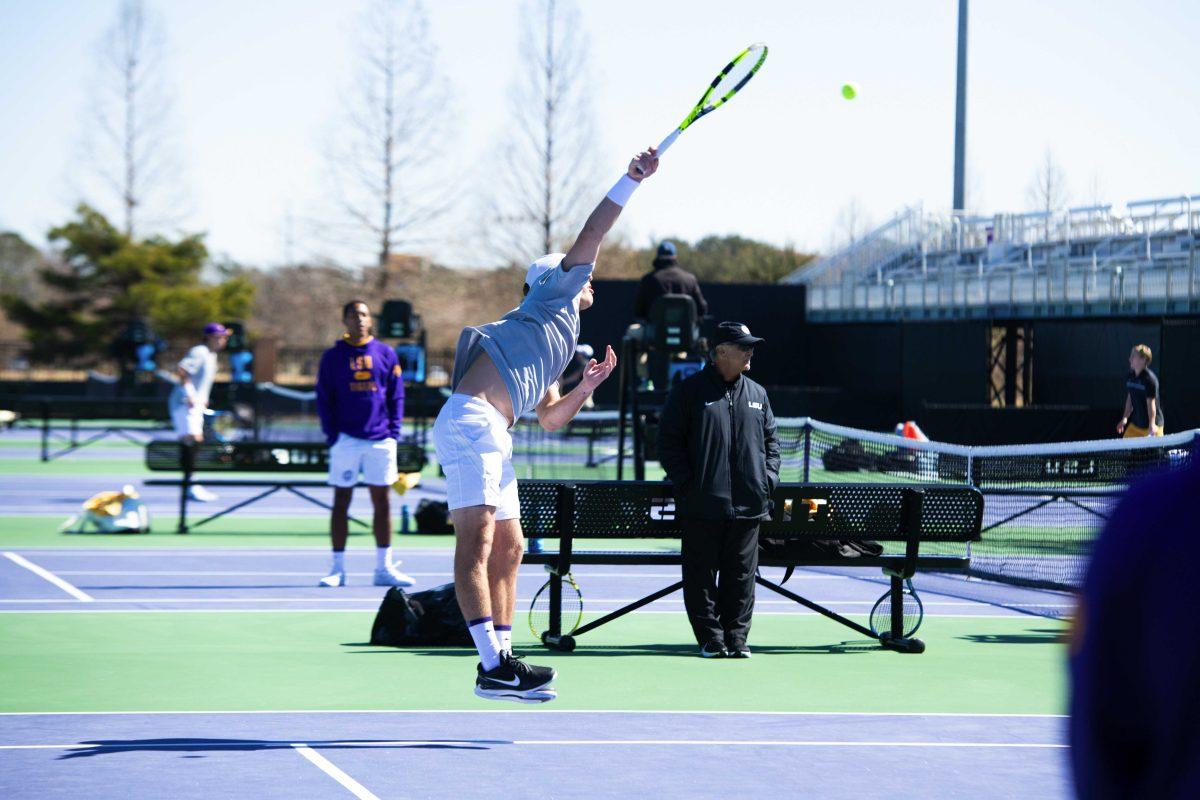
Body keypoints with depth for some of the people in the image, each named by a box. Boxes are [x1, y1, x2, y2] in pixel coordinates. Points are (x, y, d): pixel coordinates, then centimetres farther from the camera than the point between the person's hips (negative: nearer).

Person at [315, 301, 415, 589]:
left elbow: (396, 396, 9)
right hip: (346, 439, -2)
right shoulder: (332, 357, 4)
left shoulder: (386, 354, 8)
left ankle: (384, 568, 9)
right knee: (341, 502, 1)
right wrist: (332, 434, -8)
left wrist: (393, 432, -1)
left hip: (380, 439, 2)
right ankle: (337, 568, 5)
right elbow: (324, 400, 3)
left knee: (382, 502, 4)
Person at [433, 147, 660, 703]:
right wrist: (632, 179, 4)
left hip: (491, 437, 10)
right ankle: (493, 667, -24)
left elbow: (549, 418, 33)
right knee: (476, 542, -15)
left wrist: (586, 387, 22)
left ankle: (502, 661, 12)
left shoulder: (558, 345, 31)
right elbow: (591, 235, 4)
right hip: (469, 421, -10)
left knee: (508, 547, 10)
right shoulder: (553, 296, 10)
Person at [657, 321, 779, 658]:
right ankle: (711, 638, 6)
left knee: (741, 574, 5)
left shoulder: (757, 395, 14)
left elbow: (771, 440, 20)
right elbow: (669, 441, -1)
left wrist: (768, 478, 6)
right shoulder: (690, 391, 0)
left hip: (748, 504, 4)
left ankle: (736, 637, 11)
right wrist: (686, 482, -9)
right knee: (702, 573, 0)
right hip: (703, 503, -4)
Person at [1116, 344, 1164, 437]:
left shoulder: (1149, 379, -18)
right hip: (1135, 424, 7)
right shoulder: (1130, 377, 4)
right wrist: (1125, 418, 7)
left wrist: (1152, 425, -24)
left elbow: (1151, 403, -20)